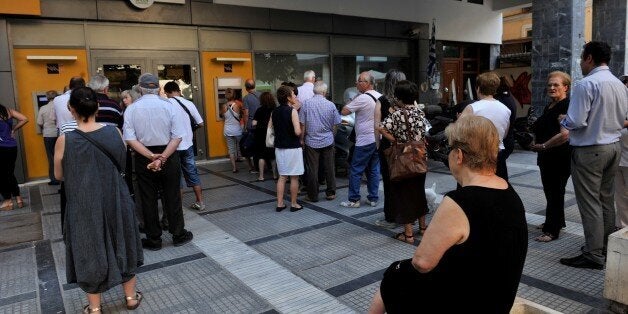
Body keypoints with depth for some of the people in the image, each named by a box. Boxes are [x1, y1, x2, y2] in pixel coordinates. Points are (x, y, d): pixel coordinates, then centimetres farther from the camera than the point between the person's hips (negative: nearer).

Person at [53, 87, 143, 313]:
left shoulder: (65, 141, -15)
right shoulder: (114, 132, -9)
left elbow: (59, 176, -1)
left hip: (84, 205, -2)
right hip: (115, 201, 2)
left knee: (90, 252, 14)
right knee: (122, 246, 18)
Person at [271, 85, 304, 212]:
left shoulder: (274, 112, 4)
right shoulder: (292, 111, -14)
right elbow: (297, 132, -21)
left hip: (279, 148, 6)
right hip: (292, 148, -6)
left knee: (282, 176, 13)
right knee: (294, 177, 5)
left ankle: (280, 204, 14)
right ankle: (294, 204, 13)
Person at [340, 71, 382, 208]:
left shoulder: (362, 98, -16)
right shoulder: (381, 97, 9)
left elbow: (343, 112, -13)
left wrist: (354, 98, -3)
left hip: (365, 141, -8)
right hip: (378, 139, 8)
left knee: (356, 170, 1)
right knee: (374, 170, 13)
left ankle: (353, 200, 6)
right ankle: (373, 198, 18)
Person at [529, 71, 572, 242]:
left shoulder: (567, 106, -15)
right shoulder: (548, 107, 14)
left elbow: (565, 134, -25)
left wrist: (543, 146, -18)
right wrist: (534, 140, 8)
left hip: (560, 158, -9)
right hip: (547, 158, 9)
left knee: (555, 192, -1)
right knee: (549, 190, 17)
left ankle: (552, 230, 9)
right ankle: (556, 221, 33)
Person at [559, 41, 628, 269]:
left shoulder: (586, 84, -18)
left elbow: (576, 122, -22)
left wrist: (563, 121, -3)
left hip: (589, 150, -8)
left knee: (590, 203, -1)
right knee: (606, 200, 17)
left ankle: (594, 255, 5)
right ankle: (607, 247, 29)